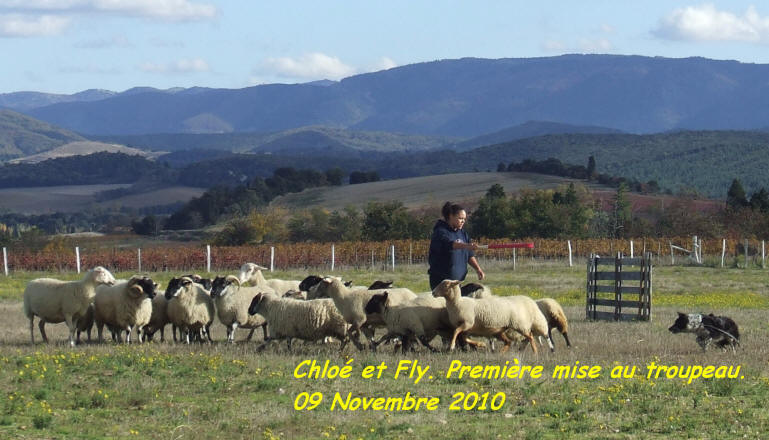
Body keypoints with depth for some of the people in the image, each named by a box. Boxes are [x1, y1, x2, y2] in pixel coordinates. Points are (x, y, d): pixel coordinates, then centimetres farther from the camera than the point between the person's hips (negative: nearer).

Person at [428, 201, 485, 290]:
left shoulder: (463, 234, 13)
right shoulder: (440, 232, -10)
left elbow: (470, 255, 14)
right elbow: (449, 244, -31)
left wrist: (477, 269, -2)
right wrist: (467, 246, -47)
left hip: (457, 279, 7)